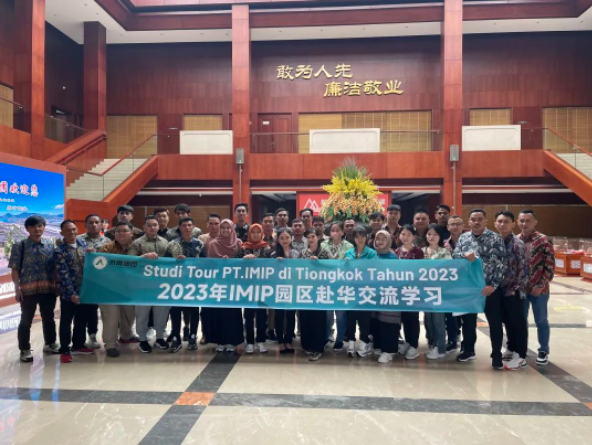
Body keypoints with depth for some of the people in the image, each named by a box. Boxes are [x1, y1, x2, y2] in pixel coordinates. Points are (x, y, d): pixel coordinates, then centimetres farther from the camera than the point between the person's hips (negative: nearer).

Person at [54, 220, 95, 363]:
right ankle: (65, 350, 18)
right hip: (69, 293, -5)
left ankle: (78, 345, 32)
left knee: (82, 320, 16)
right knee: (66, 321, 7)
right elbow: (63, 275, -15)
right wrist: (72, 294, -19)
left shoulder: (83, 244, 7)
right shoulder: (59, 251, -9)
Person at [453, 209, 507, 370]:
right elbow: (454, 256, 5)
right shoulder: (463, 238, 8)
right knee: (468, 319, 14)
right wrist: (464, 255, -17)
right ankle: (469, 350, 30)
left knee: (494, 322, 5)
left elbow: (501, 264, -10)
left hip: (489, 287, -4)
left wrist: (493, 285, -17)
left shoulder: (495, 238, -5)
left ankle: (497, 355, 18)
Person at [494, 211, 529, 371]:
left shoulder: (517, 243, -12)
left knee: (518, 323, 3)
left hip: (513, 291, -6)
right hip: (500, 289, 6)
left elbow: (523, 268, -14)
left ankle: (521, 357, 11)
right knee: (507, 321, 17)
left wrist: (517, 288, -14)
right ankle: (511, 350, 31)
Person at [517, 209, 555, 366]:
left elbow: (550, 267, -9)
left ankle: (543, 351, 25)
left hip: (538, 289, -3)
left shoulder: (544, 241, -9)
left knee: (541, 321, 9)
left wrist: (541, 286, -13)